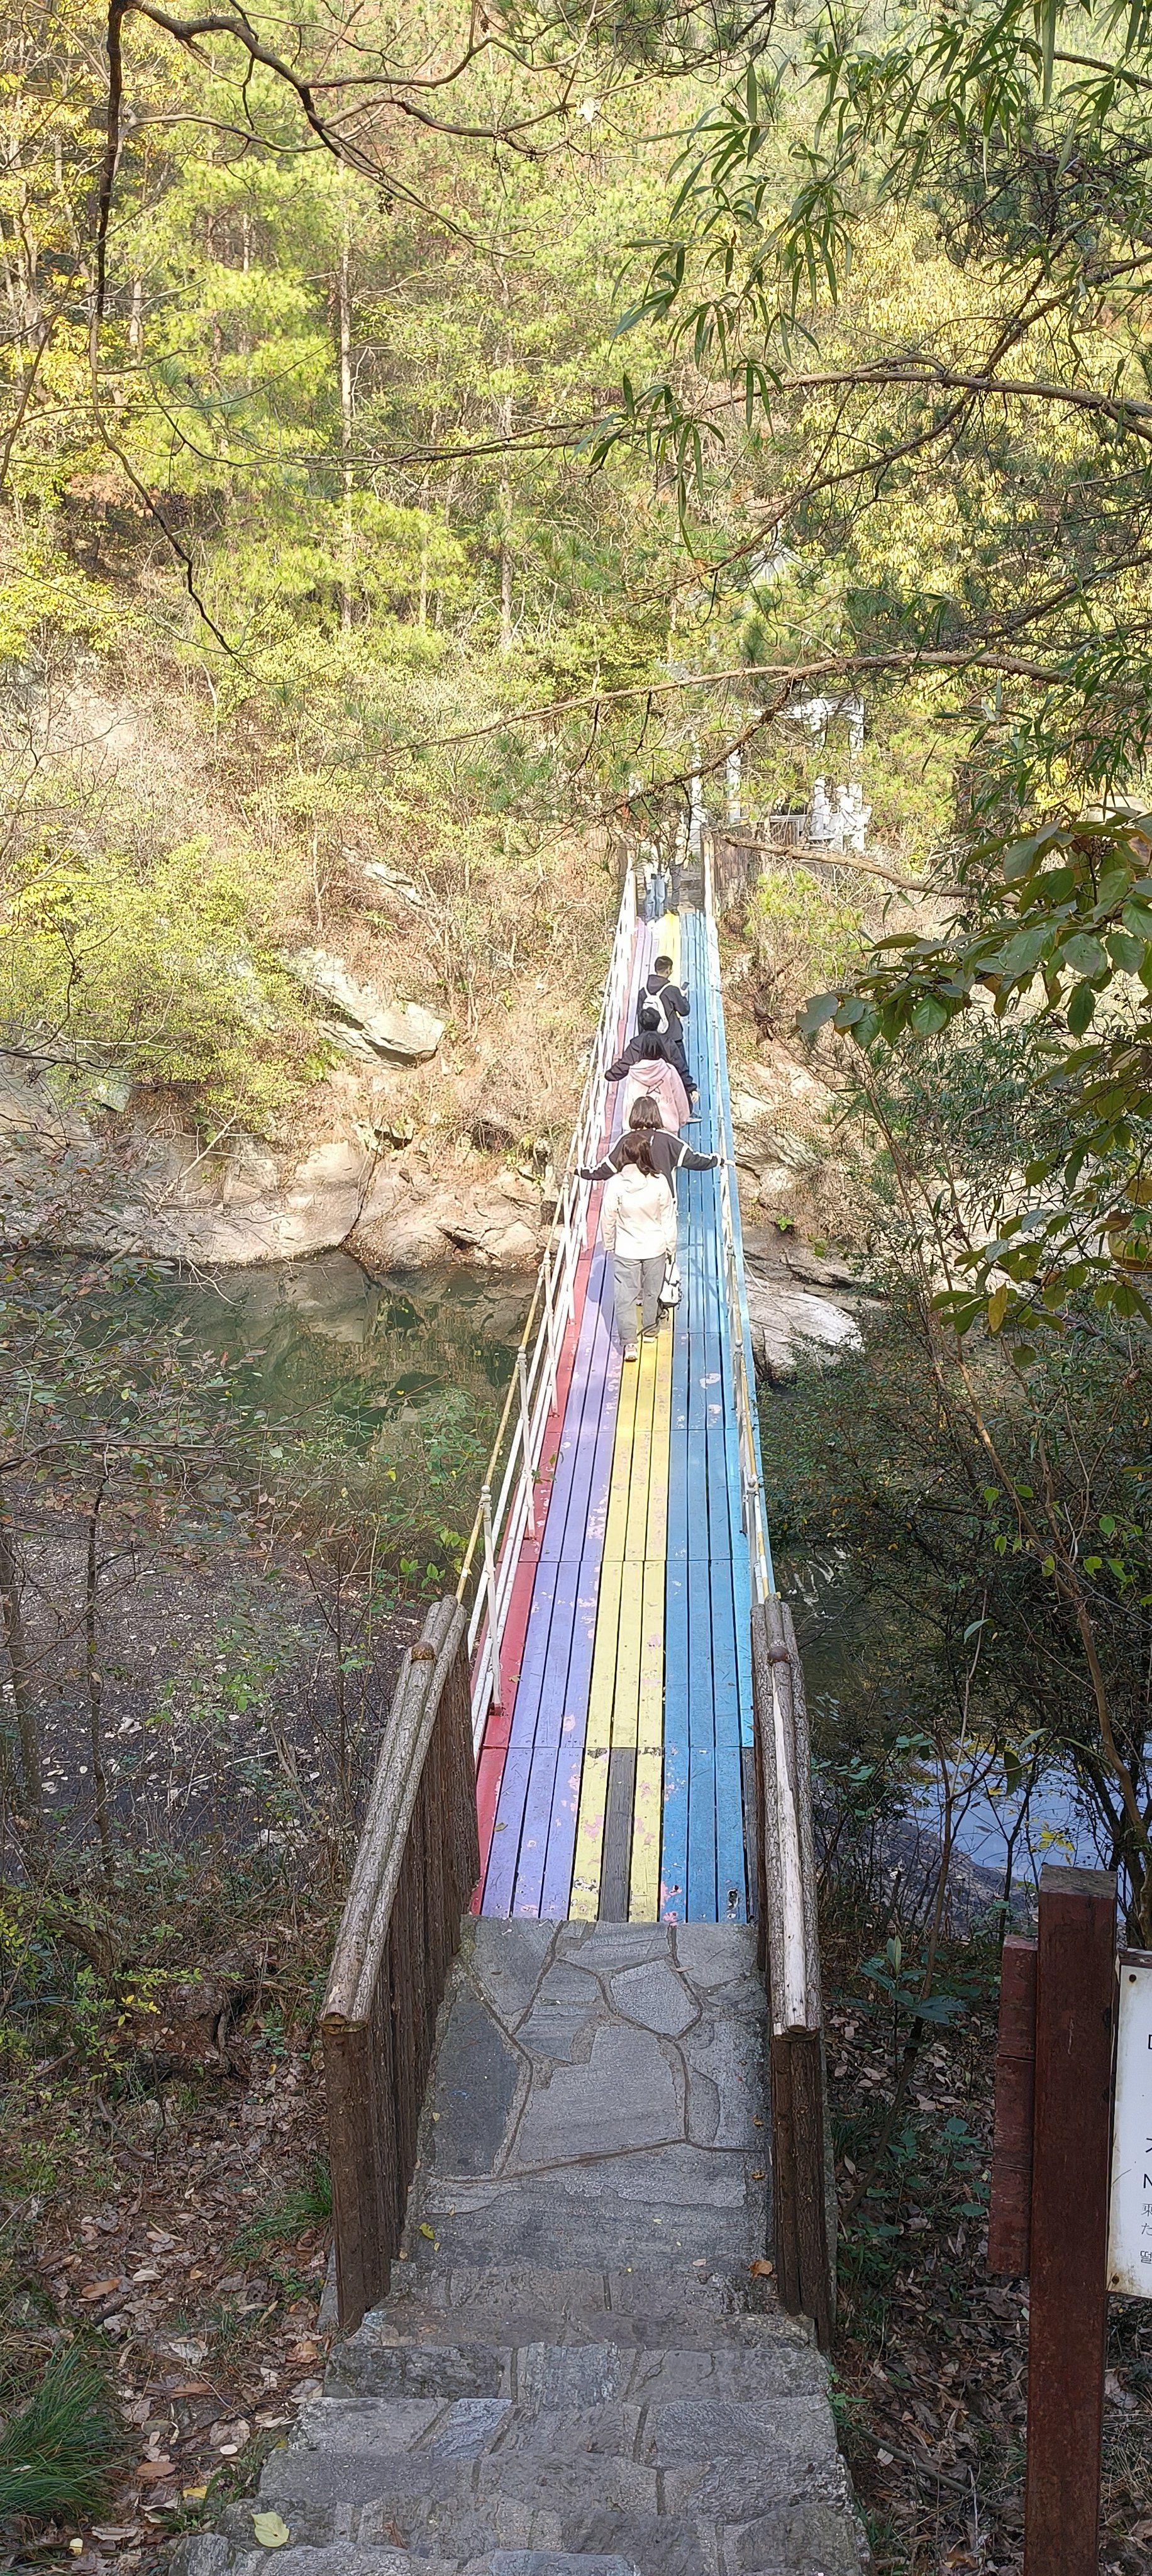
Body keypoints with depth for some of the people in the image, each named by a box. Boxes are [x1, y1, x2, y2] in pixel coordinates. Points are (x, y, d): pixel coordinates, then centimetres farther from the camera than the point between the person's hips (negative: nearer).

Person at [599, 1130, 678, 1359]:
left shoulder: (616, 1183, -19)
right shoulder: (659, 1183, -15)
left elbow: (608, 1218, -8)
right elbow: (669, 1219, -4)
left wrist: (608, 1244, 10)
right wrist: (671, 1247, 10)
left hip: (625, 1251, -2)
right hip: (655, 1248, 2)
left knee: (625, 1296, 6)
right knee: (652, 1292, 21)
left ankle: (630, 1343, 0)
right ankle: (649, 1329, 40)